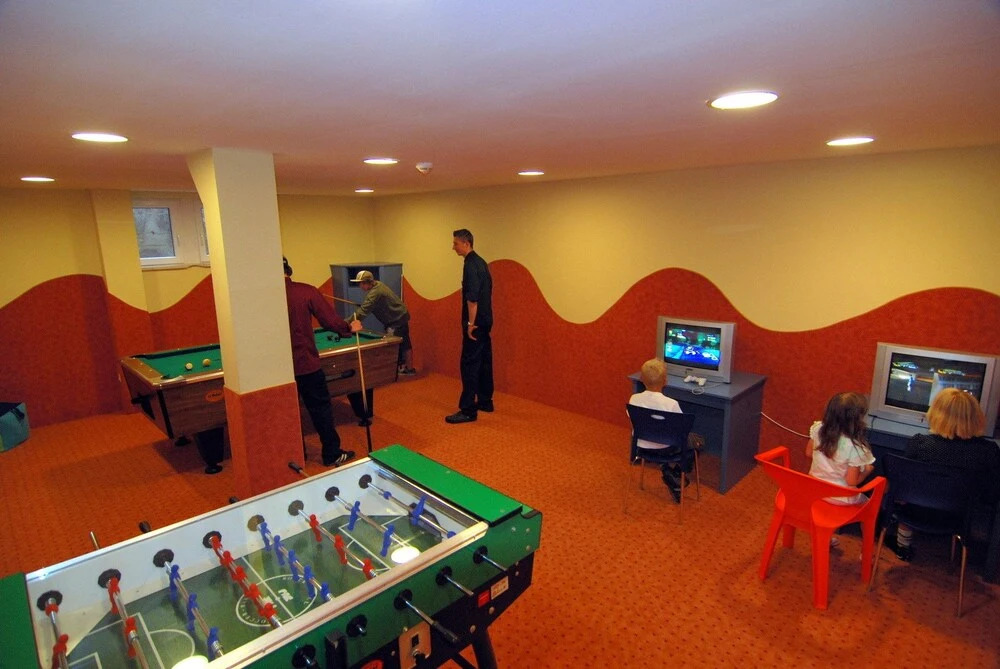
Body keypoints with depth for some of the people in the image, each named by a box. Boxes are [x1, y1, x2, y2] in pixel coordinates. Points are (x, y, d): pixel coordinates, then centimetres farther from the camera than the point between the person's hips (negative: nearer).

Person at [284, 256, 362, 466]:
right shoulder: (307, 291, -9)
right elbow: (329, 320, -7)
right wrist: (350, 327, 11)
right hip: (306, 364, -1)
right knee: (321, 408, 11)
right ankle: (332, 454, 20)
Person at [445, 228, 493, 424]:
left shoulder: (470, 265, -16)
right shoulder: (480, 262, 14)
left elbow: (472, 298, -23)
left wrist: (470, 323, -19)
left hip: (476, 322, -10)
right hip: (485, 320, 10)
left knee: (469, 364, -7)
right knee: (484, 361, 15)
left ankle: (468, 410, -3)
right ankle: (485, 401, 24)